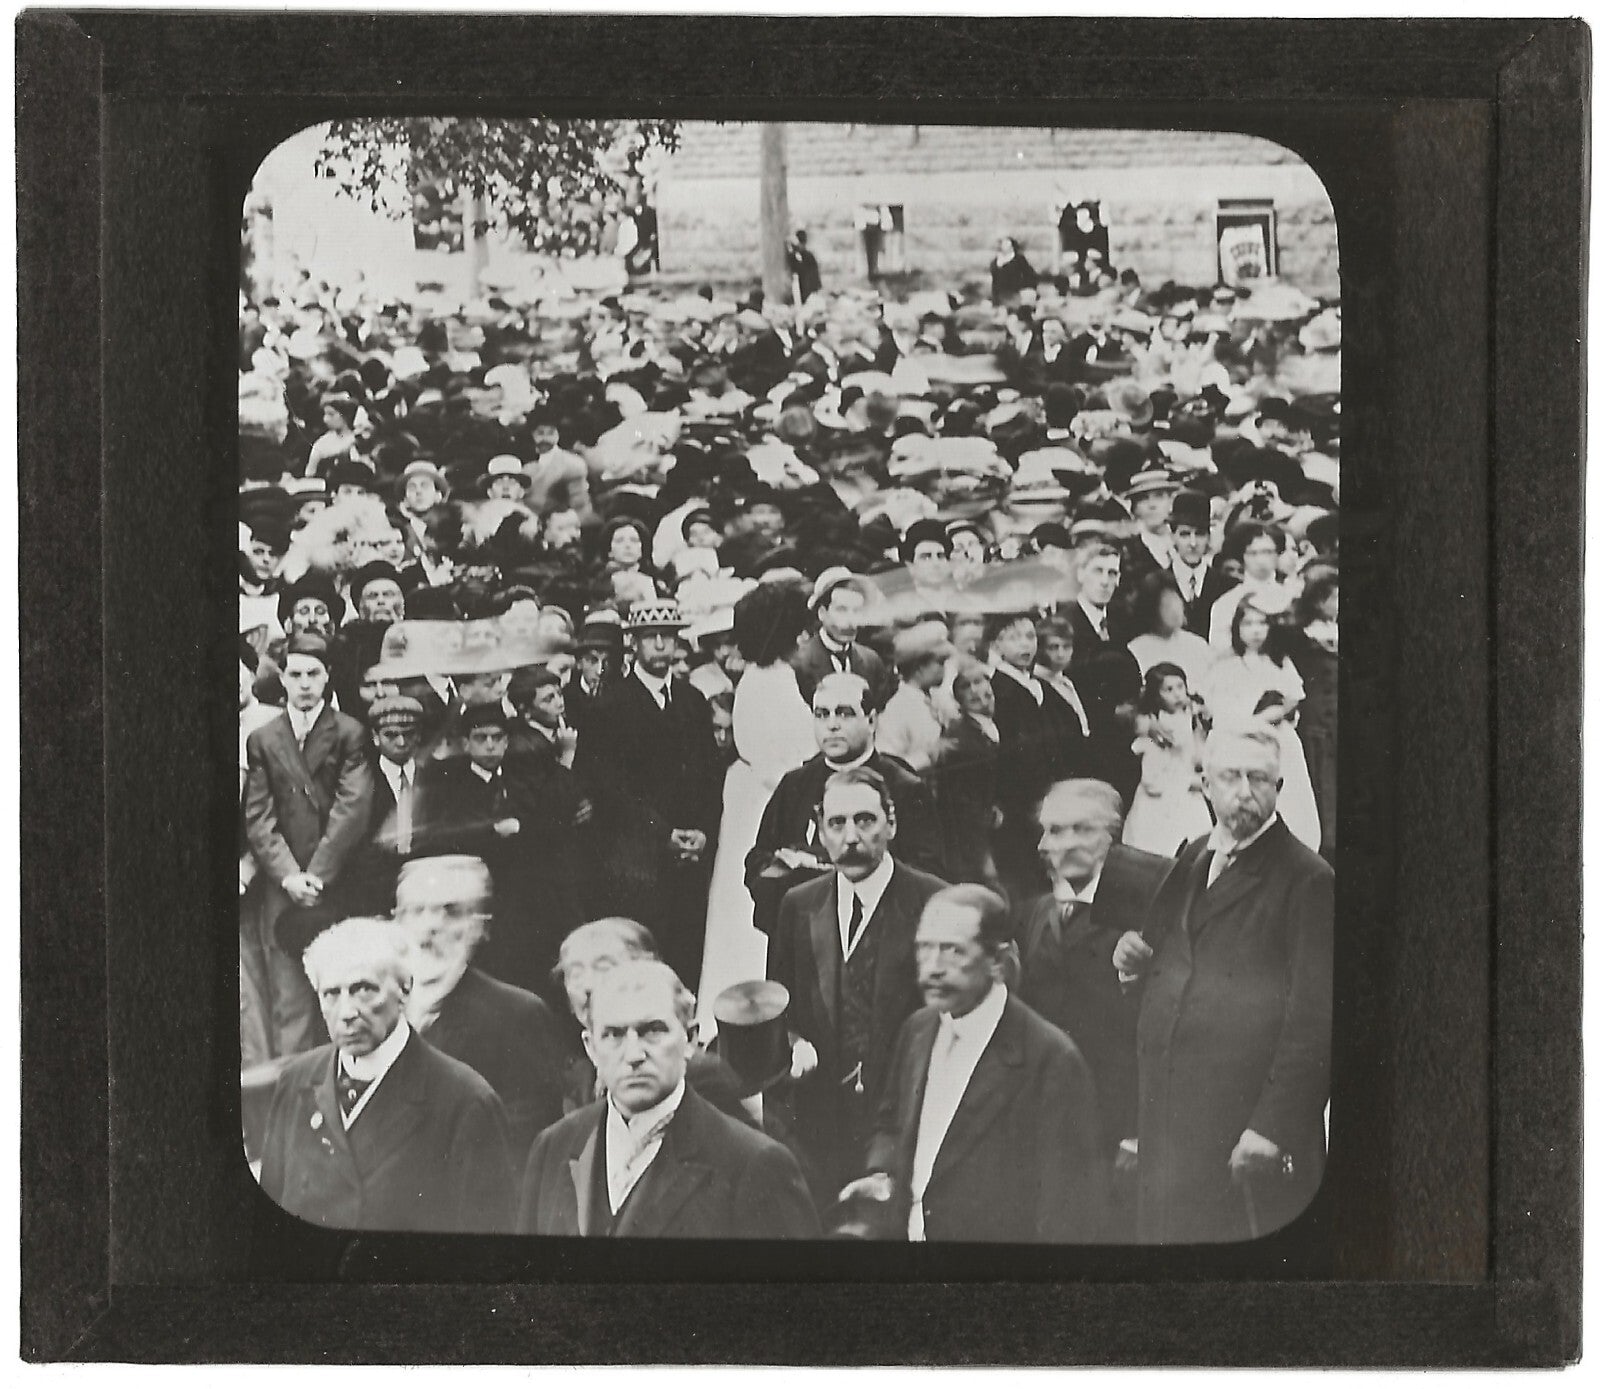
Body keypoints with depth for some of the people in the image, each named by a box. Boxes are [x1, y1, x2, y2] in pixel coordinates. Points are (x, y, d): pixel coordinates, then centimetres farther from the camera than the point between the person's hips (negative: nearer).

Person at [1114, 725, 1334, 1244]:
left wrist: (1274, 1127, -16)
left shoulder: (1307, 879, -6)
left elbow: (1314, 1019, -11)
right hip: (1170, 1116, 7)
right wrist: (1134, 962, 4)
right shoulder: (1191, 861, 16)